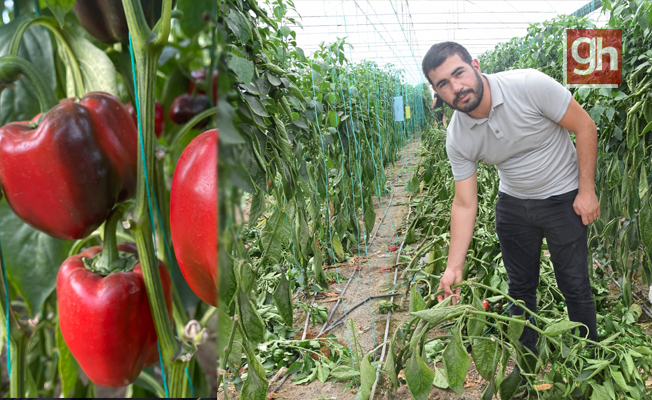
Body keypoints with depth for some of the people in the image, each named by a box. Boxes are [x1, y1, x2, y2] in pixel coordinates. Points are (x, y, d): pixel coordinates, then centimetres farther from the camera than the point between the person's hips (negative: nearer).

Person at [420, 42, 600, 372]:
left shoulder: (530, 85, -26)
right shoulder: (457, 138, -16)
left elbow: (585, 127, -14)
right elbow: (465, 204, -12)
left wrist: (587, 190, -15)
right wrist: (454, 266, -18)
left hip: (562, 198, -3)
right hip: (513, 205, 3)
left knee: (575, 286, 5)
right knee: (521, 286, 13)